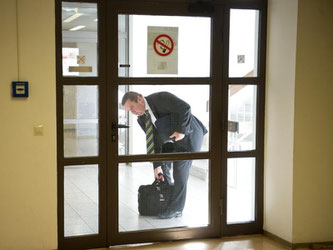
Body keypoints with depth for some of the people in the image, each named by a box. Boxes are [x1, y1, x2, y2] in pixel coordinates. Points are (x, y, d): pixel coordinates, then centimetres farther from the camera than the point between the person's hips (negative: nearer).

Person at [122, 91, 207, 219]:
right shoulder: (142, 119, -2)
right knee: (162, 166, 7)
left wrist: (181, 130, -26)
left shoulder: (160, 98, -24)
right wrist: (157, 166, -6)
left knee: (180, 171, -9)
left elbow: (185, 108, -28)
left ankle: (176, 209, -2)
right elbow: (155, 141, -1)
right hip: (172, 139, 8)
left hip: (189, 135, -8)